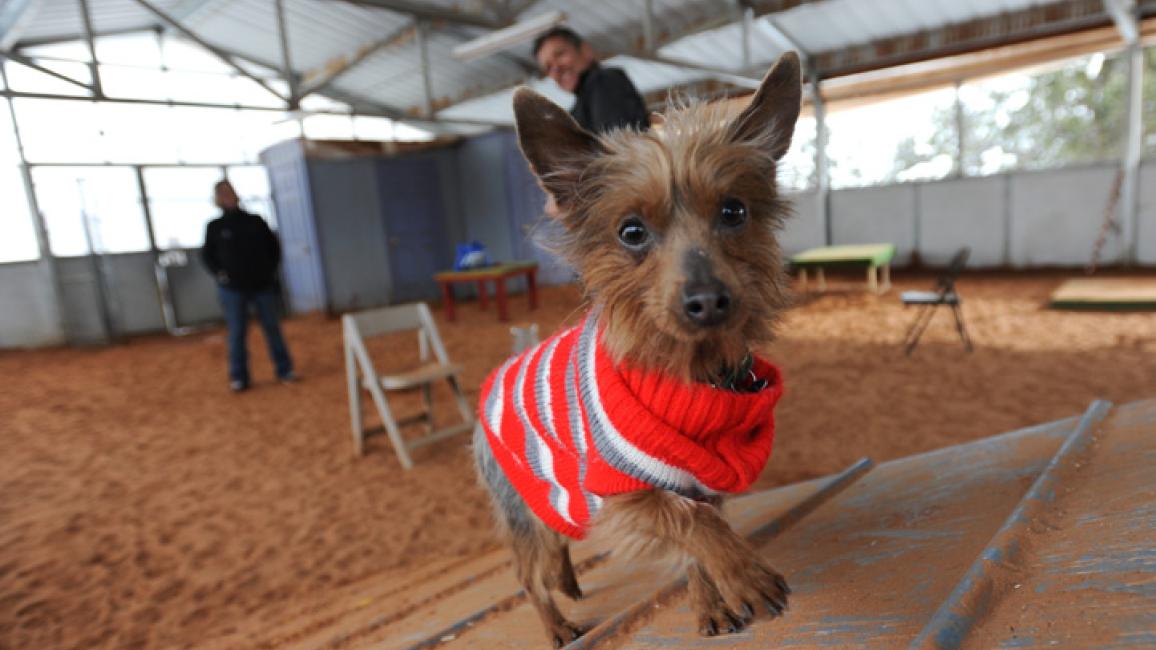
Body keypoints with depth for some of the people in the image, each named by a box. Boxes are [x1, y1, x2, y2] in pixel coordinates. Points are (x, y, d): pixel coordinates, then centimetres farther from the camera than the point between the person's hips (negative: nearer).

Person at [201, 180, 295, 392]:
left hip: (263, 286, 1)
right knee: (237, 333, 3)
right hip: (232, 289, -1)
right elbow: (206, 254, 11)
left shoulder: (256, 221, 5)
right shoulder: (215, 227, 2)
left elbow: (274, 246, 12)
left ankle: (285, 370, 15)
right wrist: (218, 273, -4)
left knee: (272, 328, 6)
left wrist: (271, 269, 3)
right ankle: (238, 378, 12)